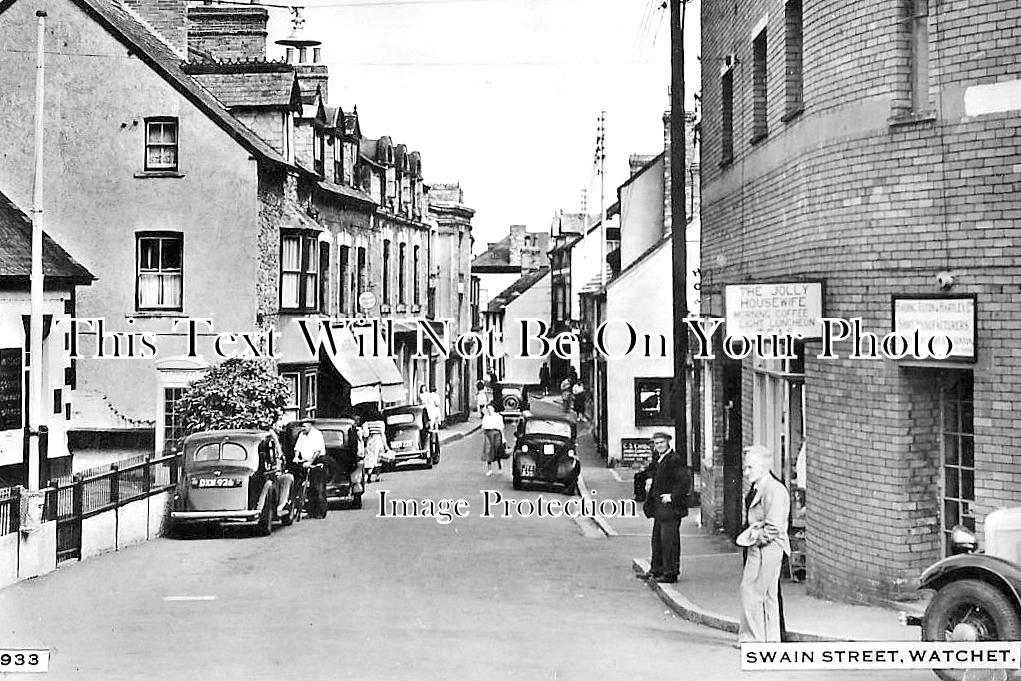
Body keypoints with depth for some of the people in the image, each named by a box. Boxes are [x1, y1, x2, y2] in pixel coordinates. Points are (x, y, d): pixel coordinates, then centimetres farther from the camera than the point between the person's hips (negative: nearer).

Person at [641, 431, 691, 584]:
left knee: (668, 540, -5)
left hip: (670, 508, -10)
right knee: (657, 539, 16)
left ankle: (671, 573, 1)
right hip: (660, 508, 10)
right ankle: (657, 570, 26)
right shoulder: (660, 460, 16)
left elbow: (686, 481, -22)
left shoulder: (675, 460, -14)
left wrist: (672, 496, -20)